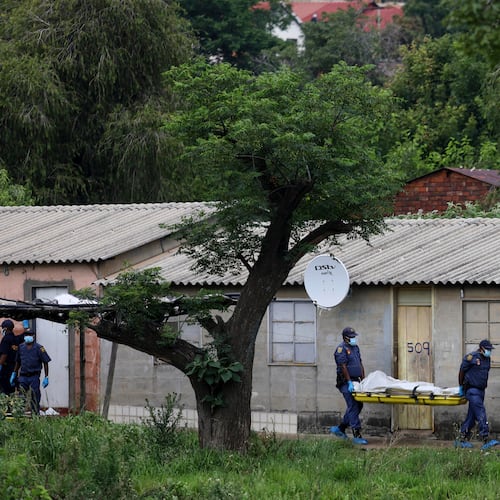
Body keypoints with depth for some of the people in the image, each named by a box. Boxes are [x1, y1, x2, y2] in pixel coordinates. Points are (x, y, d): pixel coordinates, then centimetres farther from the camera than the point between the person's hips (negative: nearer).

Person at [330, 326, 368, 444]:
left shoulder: (355, 348, 17)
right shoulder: (341, 348, -10)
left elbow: (360, 365, 19)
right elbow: (343, 367, -18)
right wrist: (349, 382, -22)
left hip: (355, 381, 9)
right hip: (346, 382, -9)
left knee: (358, 406, 11)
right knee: (353, 407, -12)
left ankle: (340, 429, 23)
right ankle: (357, 435, -14)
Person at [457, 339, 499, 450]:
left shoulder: (487, 359, 14)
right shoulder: (471, 357, -10)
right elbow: (462, 371, -3)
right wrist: (461, 387, 3)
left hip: (481, 390, 8)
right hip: (472, 390, -8)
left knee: (472, 416, 10)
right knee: (481, 415, -17)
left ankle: (463, 440, 16)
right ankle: (486, 440, -23)